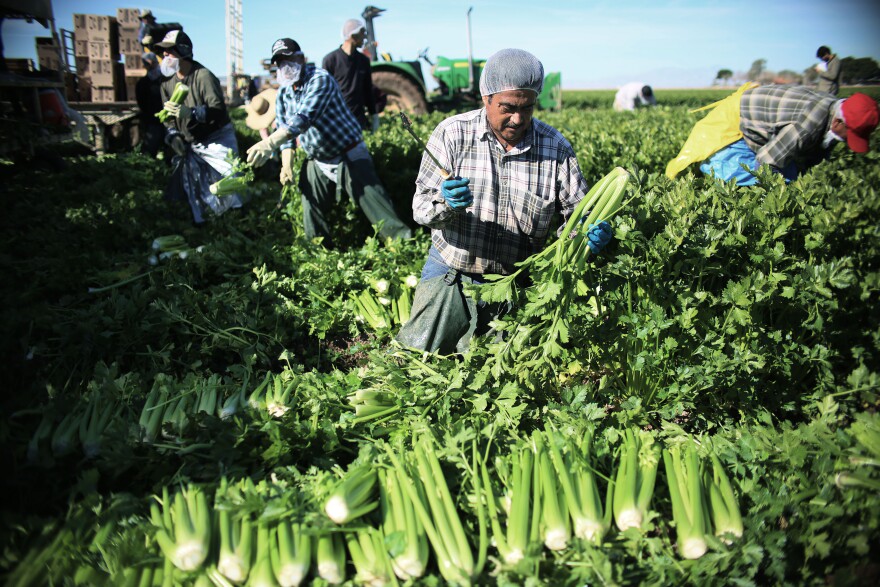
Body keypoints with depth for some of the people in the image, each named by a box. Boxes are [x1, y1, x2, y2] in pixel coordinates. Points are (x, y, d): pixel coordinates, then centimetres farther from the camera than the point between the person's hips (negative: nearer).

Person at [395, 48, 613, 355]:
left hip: (515, 282, 1)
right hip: (451, 271, -1)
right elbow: (421, 207, -13)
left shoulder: (557, 148, -6)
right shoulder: (452, 134, -11)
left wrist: (593, 233, -25)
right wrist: (445, 203, -37)